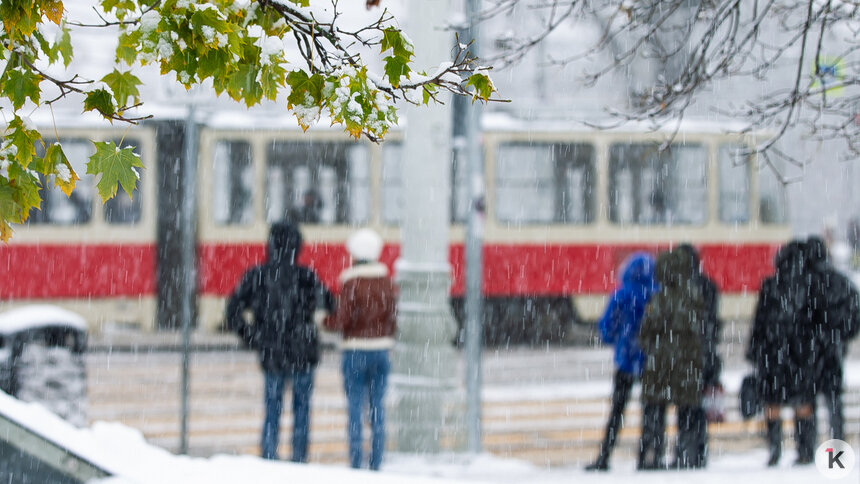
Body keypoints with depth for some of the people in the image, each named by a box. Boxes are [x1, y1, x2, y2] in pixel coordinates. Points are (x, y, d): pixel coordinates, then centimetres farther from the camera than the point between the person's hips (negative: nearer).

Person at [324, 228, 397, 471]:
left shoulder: (350, 284, -11)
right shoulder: (387, 282, 2)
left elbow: (343, 320, -12)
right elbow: (392, 317, 5)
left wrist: (326, 321, 8)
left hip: (355, 351, -4)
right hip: (381, 348, 4)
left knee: (355, 407, 1)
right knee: (378, 407, 8)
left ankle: (355, 462, -1)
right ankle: (376, 463, 8)